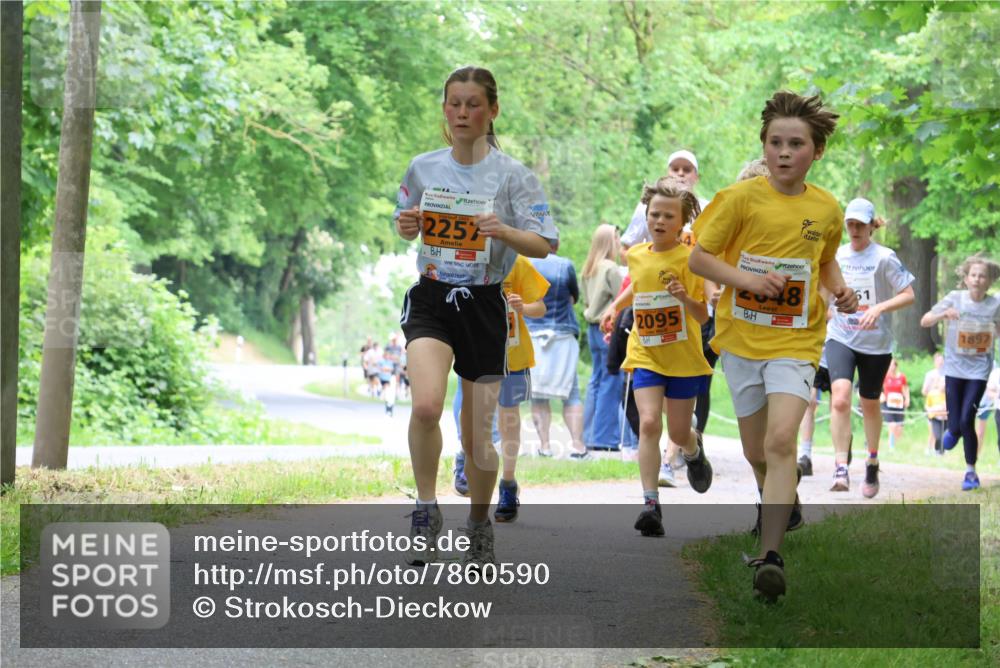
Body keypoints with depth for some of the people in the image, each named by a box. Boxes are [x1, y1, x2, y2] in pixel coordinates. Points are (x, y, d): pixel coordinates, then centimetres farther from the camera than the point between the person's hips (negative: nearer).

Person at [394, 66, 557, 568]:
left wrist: (504, 231, -26)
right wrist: (406, 225, -4)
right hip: (430, 300, 1)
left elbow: (544, 244, -7)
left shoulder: (511, 175, -4)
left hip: (484, 305, -1)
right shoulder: (423, 168, 5)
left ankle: (479, 523, 30)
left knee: (478, 439, 4)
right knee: (426, 407, -26)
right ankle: (426, 514, -8)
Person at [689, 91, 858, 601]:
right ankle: (779, 506, 46)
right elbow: (698, 257, -5)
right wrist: (747, 279, -20)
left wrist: (839, 289, 0)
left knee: (781, 440, -21)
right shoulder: (741, 198, -8)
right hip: (741, 338, 1)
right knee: (756, 453, 13)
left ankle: (770, 555, -24)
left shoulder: (826, 208, 0)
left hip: (796, 341, -1)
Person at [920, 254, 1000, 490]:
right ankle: (954, 431, 42)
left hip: (978, 370, -1)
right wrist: (944, 314, -25)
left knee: (967, 420, -12)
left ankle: (971, 471, 6)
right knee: (956, 425, 1)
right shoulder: (955, 298, -6)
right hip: (954, 368, 1)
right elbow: (924, 321, -7)